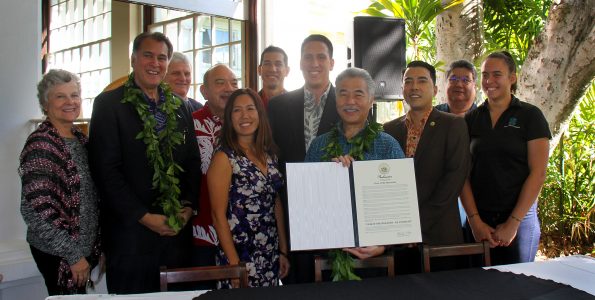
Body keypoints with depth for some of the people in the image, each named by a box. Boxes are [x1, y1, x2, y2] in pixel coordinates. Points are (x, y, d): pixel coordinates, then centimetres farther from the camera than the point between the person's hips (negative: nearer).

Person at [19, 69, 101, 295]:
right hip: (57, 252, -7)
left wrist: (86, 250, 10)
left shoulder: (79, 137, 6)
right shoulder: (40, 145, -17)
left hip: (85, 244, 7)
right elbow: (36, 209, -21)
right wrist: (73, 255, -18)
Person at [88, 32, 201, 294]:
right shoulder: (109, 103, -3)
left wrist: (188, 206, -2)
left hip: (176, 229, 5)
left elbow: (193, 161, 13)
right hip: (130, 230, -4)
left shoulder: (178, 106, 12)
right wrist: (143, 216, -13)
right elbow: (105, 169, -10)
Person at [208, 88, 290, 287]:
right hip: (240, 257, -5)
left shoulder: (269, 155, 6)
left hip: (271, 257, 5)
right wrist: (234, 263, -15)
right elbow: (219, 216, -12)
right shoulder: (224, 158, -11)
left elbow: (276, 204, 11)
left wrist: (283, 251, 9)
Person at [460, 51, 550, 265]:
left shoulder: (530, 116, 0)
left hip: (520, 218, -2)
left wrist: (513, 222, -10)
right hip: (478, 219, 2)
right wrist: (475, 220, -7)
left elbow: (538, 173, -6)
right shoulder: (471, 120, 7)